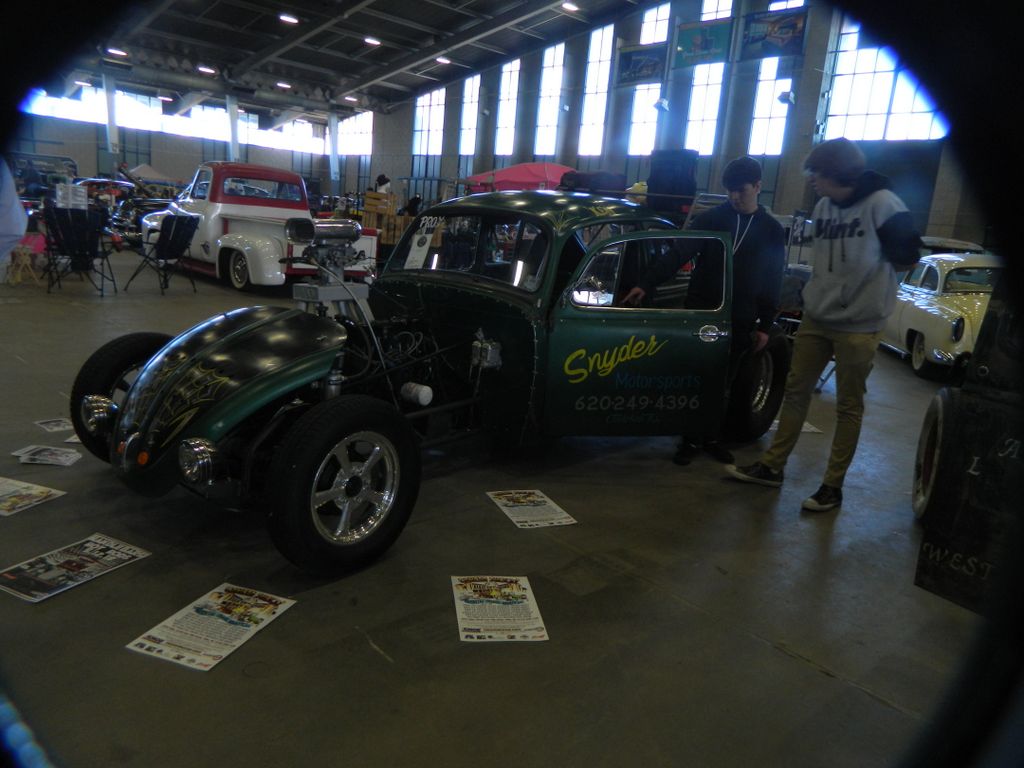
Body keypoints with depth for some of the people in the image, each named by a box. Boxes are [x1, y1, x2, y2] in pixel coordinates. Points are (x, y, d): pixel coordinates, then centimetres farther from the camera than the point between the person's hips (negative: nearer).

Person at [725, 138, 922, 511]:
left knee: (849, 406, 4)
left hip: (858, 325, -6)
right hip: (816, 318, 6)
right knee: (795, 390, 10)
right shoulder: (823, 206, 7)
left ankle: (833, 486, 13)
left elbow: (906, 254, -9)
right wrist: (816, 292, 13)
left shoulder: (881, 203, -12)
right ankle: (771, 466, 20)